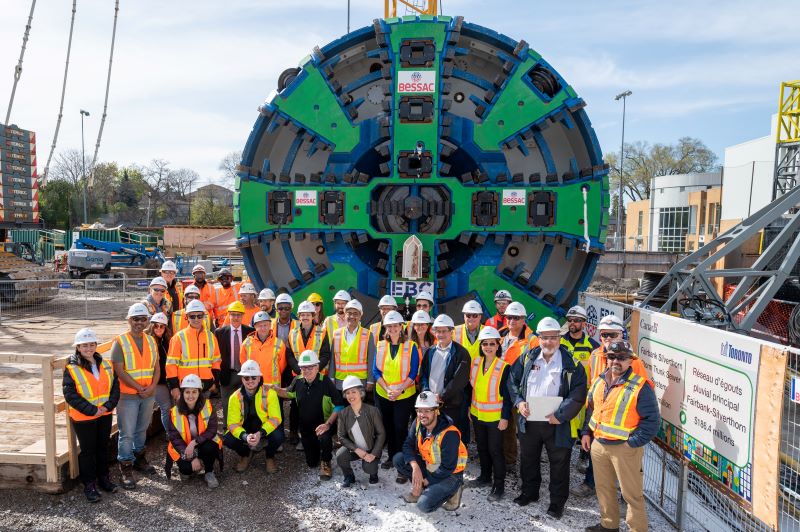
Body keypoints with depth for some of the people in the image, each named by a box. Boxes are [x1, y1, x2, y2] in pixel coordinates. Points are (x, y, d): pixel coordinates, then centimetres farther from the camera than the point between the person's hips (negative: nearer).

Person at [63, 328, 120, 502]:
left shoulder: (106, 365, 3)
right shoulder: (71, 369, -10)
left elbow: (115, 387, 3)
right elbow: (70, 395, -15)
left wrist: (108, 406, -12)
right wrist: (91, 410, -19)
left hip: (105, 415, 4)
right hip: (83, 418, -4)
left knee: (103, 447, 16)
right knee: (88, 450, 7)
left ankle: (103, 478, 32)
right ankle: (89, 484, 20)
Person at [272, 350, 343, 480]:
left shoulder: (326, 382, -22)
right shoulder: (298, 381, -8)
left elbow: (338, 406, -18)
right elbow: (288, 393, 14)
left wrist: (328, 424, -29)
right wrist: (275, 389, -6)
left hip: (323, 424, -4)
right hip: (305, 427, 5)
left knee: (324, 437, -39)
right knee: (311, 463, 13)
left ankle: (326, 463, -7)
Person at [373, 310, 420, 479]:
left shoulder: (411, 346, -7)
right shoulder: (380, 346, 2)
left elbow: (413, 373, -8)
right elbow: (376, 370, -1)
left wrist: (399, 390, -18)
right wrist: (387, 389, -13)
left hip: (404, 395, -3)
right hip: (383, 394, 4)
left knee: (400, 428, -5)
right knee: (388, 426, 14)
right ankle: (391, 456, 32)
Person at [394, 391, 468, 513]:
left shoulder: (449, 434, -30)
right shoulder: (418, 423, -10)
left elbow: (448, 468, -25)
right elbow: (408, 445, -7)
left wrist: (426, 481, -17)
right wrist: (415, 467, -25)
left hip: (449, 474, -6)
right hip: (428, 466, 7)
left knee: (424, 505, -23)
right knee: (398, 459, -12)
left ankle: (453, 489, 1)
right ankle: (419, 488, 6)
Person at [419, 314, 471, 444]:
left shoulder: (461, 353, -5)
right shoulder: (430, 352, 12)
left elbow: (459, 380, -13)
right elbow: (423, 375, 13)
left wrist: (441, 396, -12)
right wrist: (427, 393, -3)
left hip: (453, 405, -4)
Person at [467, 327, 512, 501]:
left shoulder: (504, 367, -14)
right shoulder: (475, 362, 0)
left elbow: (507, 395, -12)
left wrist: (505, 418, -13)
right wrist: (468, 407, 9)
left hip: (495, 417, -5)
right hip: (477, 415, 5)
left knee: (495, 450, 2)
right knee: (482, 447, 18)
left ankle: (499, 485, 17)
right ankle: (485, 477, 36)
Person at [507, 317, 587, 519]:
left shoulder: (570, 363, -10)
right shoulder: (527, 358, 1)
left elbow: (578, 393, -13)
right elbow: (513, 381, 9)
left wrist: (560, 415, -18)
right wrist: (519, 402, -6)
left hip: (556, 424, -3)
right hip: (528, 420, 4)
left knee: (559, 464, 10)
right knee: (528, 459, 20)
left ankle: (557, 502, 29)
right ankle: (529, 492, 41)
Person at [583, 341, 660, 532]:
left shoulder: (640, 386, -15)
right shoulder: (600, 381, 5)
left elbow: (652, 420, -14)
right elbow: (591, 407, 18)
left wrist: (633, 442, -16)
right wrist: (587, 432, 11)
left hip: (624, 448, -7)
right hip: (598, 444, 7)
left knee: (632, 493, 5)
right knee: (603, 487, 20)